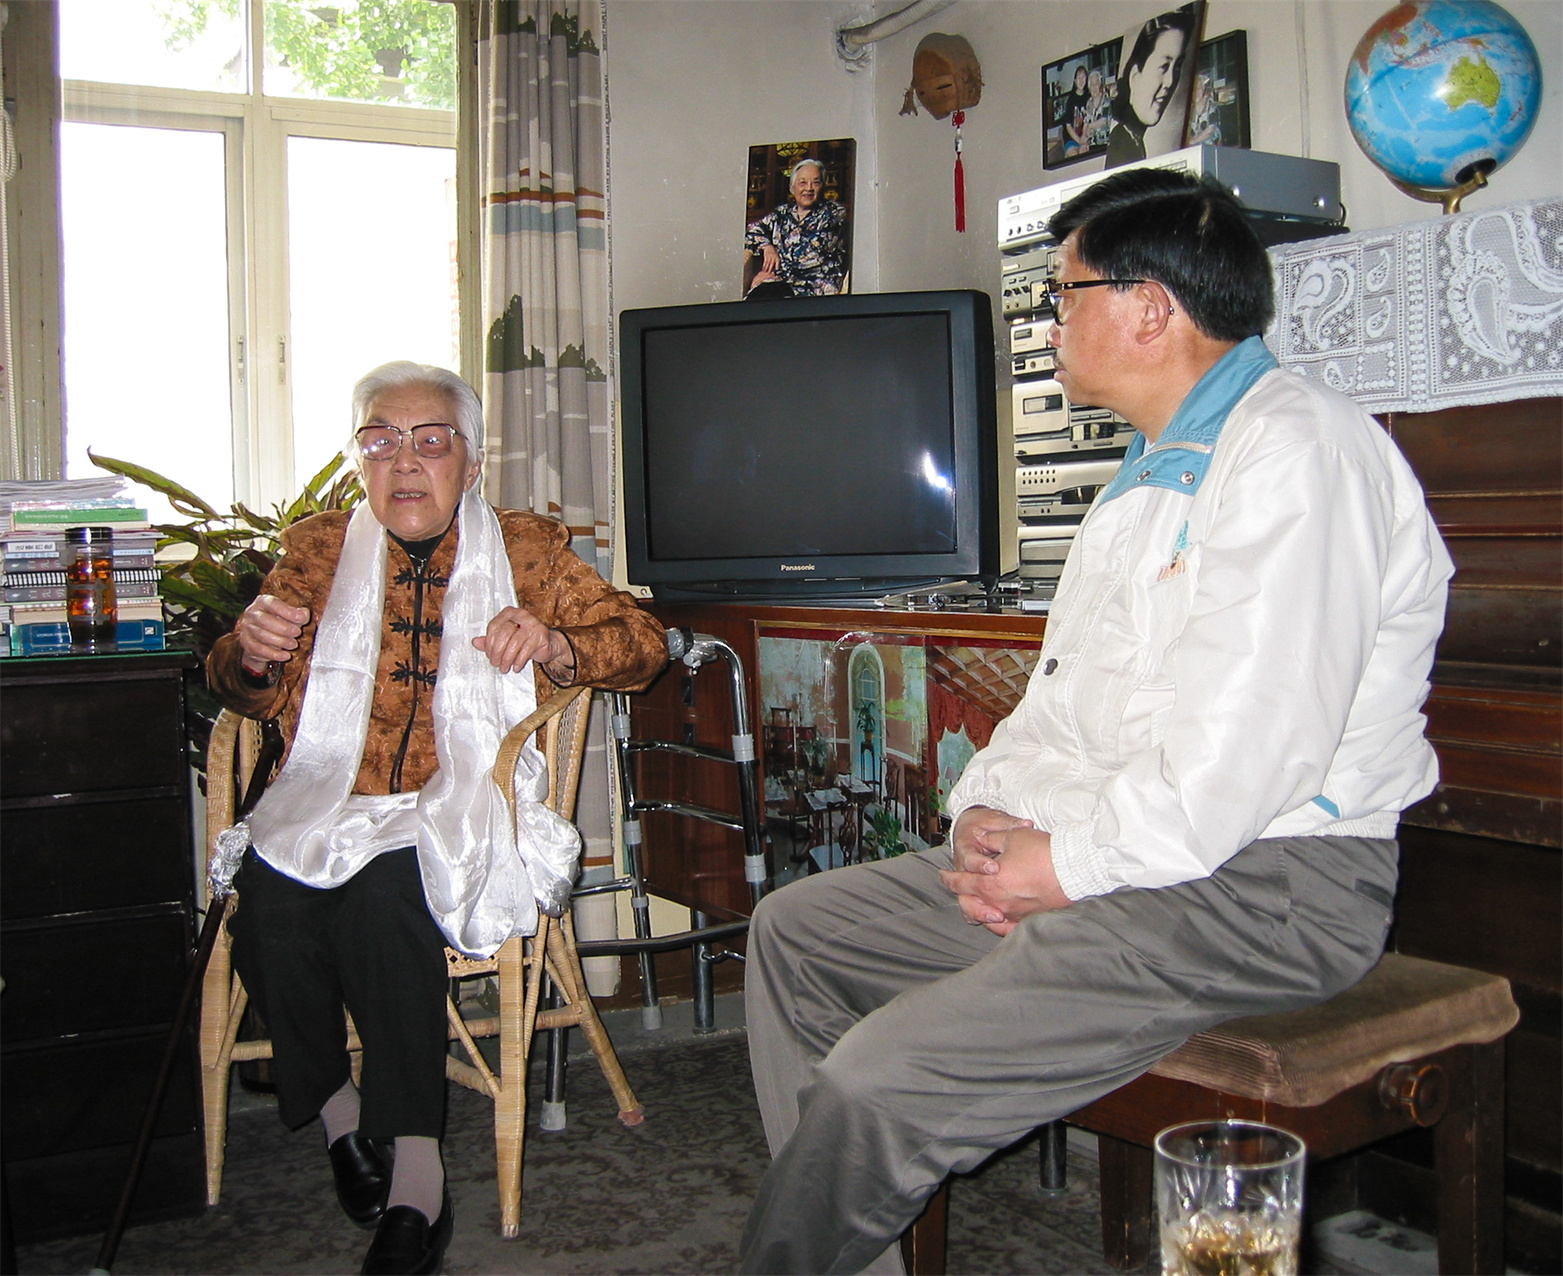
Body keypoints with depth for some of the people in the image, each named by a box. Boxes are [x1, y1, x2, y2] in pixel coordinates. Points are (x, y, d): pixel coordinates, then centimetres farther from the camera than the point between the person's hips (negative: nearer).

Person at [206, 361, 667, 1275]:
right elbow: (258, 698, 16)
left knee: (384, 896, -35)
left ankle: (415, 1172, -30)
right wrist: (250, 651, -10)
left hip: (461, 813, -2)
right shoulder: (319, 549, 17)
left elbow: (642, 641, 10)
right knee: (271, 906, -31)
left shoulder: (527, 549, 13)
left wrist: (552, 643, -11)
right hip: (329, 804, 2)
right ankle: (338, 1109, -9)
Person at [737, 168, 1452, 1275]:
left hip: (1264, 885, -10)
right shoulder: (1154, 470, 20)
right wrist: (989, 806, 3)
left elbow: (1250, 748, -23)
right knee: (795, 930, 10)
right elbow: (1066, 684, 21)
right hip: (1088, 850, 11)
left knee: (873, 1087, -23)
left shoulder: (1298, 448, -14)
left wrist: (1071, 865, -15)